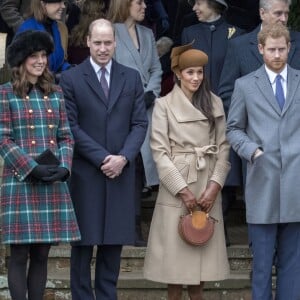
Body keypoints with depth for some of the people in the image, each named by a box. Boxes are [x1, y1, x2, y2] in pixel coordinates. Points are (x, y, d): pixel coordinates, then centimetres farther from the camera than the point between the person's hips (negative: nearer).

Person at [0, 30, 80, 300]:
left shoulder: (55, 93, 13)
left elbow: (66, 137, 12)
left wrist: (64, 168, -6)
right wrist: (33, 169, -16)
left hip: (54, 185, 4)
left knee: (42, 254, 6)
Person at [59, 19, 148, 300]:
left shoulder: (131, 78, 10)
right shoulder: (71, 79, 0)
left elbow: (139, 124, 6)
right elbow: (71, 126, -5)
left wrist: (123, 157, -10)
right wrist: (102, 158, -12)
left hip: (121, 171, 3)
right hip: (85, 172, -3)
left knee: (114, 240, 5)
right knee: (83, 239, 1)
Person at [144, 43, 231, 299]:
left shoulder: (215, 103, 9)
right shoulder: (164, 105, -1)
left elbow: (223, 148, 6)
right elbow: (160, 151, -6)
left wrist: (215, 185, -7)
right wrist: (183, 190, -11)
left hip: (208, 187, 3)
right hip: (176, 185, -3)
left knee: (203, 247, 5)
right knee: (175, 249, -2)